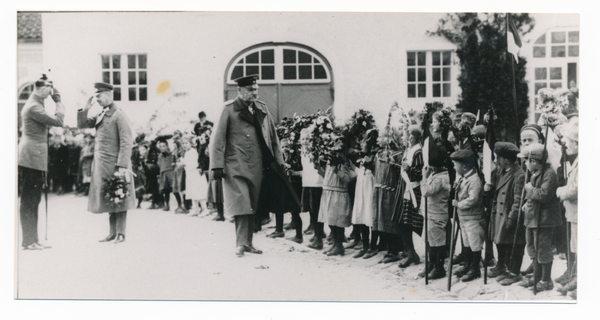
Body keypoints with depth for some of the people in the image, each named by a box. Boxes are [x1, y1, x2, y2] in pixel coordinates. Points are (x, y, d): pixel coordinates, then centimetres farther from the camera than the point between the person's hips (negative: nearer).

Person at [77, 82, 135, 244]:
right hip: (101, 165, 8)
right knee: (108, 199, 11)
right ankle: (112, 232, 17)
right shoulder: (99, 116, 15)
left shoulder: (119, 115, -9)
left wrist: (122, 166, -20)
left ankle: (120, 233, 2)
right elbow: (81, 124, 17)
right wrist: (86, 109, 3)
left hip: (115, 165, -8)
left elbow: (126, 143, -14)